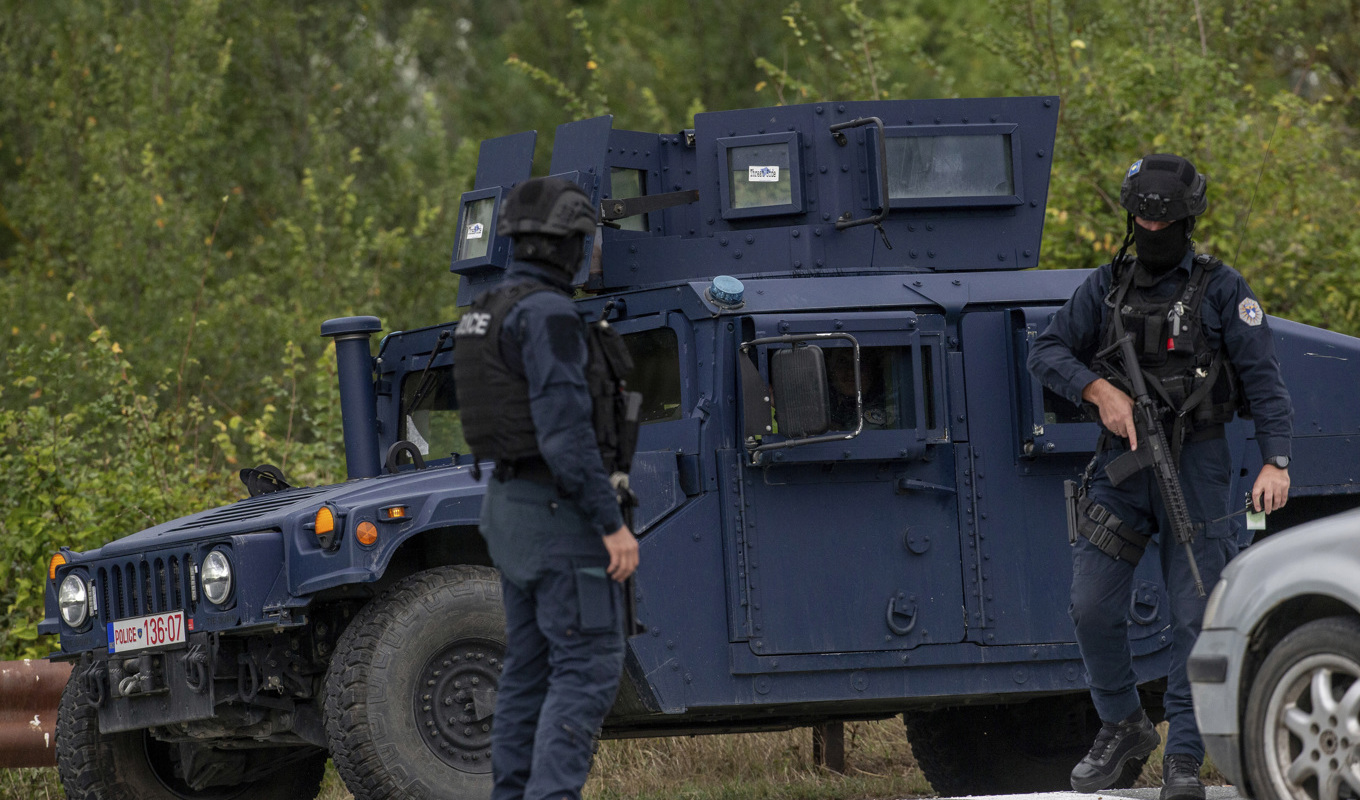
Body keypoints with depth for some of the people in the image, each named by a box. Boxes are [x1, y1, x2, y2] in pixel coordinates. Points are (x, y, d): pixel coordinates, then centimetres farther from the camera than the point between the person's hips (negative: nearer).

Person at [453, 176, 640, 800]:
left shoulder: (483, 316, 13)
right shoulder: (547, 314, -17)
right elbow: (564, 432, -22)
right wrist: (613, 524, -20)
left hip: (509, 504, 10)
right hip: (560, 511, -10)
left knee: (530, 668, 12)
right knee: (589, 667, -10)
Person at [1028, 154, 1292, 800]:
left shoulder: (1221, 291, -1)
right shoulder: (1106, 287, 10)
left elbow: (1263, 378, -7)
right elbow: (1046, 353, 6)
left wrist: (1275, 462, -19)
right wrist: (1100, 389, -13)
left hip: (1194, 466, -3)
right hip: (1122, 462, 3)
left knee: (1194, 615, -4)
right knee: (1092, 607, -2)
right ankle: (1123, 729, 19)